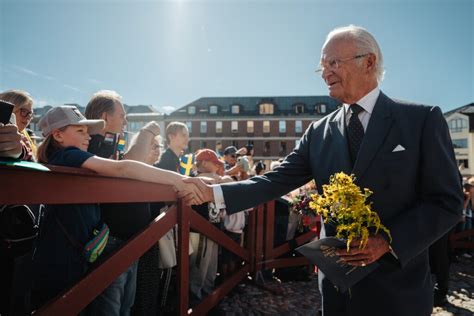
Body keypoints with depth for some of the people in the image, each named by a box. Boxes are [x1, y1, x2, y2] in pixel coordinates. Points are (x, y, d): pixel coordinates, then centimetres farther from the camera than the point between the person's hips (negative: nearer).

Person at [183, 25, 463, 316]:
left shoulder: (423, 119, -7)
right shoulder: (320, 131, 3)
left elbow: (447, 201, -8)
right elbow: (278, 181, -2)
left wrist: (388, 241, -19)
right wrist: (214, 193, -12)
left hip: (396, 286, -3)